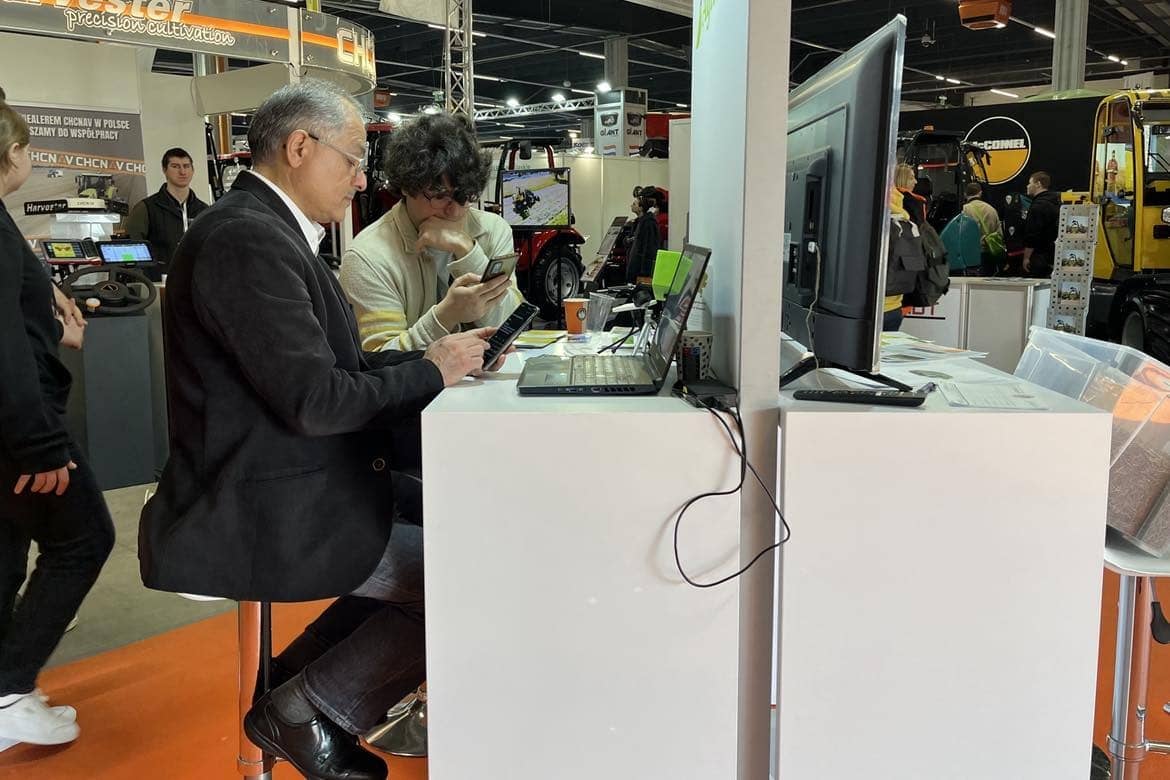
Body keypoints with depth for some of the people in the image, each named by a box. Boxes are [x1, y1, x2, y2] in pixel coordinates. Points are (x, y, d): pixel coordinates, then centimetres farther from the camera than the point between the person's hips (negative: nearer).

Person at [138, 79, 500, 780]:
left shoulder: (270, 231, 13)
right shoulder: (245, 239, -20)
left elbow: (336, 365, 11)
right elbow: (314, 400, -26)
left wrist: (439, 354, 1)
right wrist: (431, 371, -13)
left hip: (285, 493, 10)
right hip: (263, 524, -10)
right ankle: (306, 711, 6)